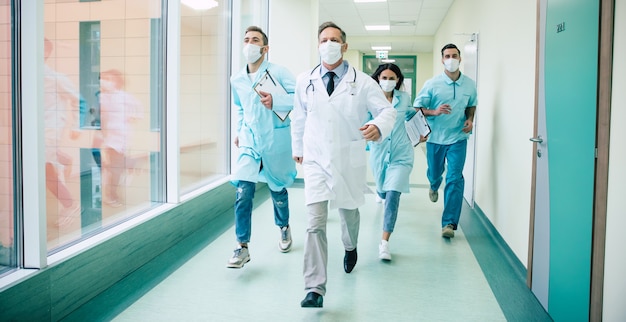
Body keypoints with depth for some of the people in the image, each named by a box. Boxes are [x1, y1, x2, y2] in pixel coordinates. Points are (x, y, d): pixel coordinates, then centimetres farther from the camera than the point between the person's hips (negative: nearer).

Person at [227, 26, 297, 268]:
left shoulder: (278, 72, -8)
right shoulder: (237, 80, 8)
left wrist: (275, 100, -25)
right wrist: (239, 131, 15)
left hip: (276, 141, -3)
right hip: (250, 141, 3)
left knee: (278, 190, 14)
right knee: (243, 191, -12)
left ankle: (284, 228, 43)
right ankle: (242, 247, -5)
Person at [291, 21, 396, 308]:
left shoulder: (362, 82, -5)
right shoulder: (305, 81, 2)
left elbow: (387, 110, -5)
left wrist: (378, 126, -28)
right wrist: (297, 148, 24)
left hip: (350, 161, 0)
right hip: (316, 160, 0)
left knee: (348, 212, 21)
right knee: (315, 223, -11)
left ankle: (350, 248, 56)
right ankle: (315, 289, -8)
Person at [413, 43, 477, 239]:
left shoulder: (470, 84, 0)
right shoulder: (432, 84, -8)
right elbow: (417, 108, -6)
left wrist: (470, 119, -3)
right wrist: (435, 112, -24)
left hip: (458, 138, 0)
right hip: (435, 137, 0)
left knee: (455, 178, -9)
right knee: (434, 173, 18)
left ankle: (449, 223, -6)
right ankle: (434, 187, 58)